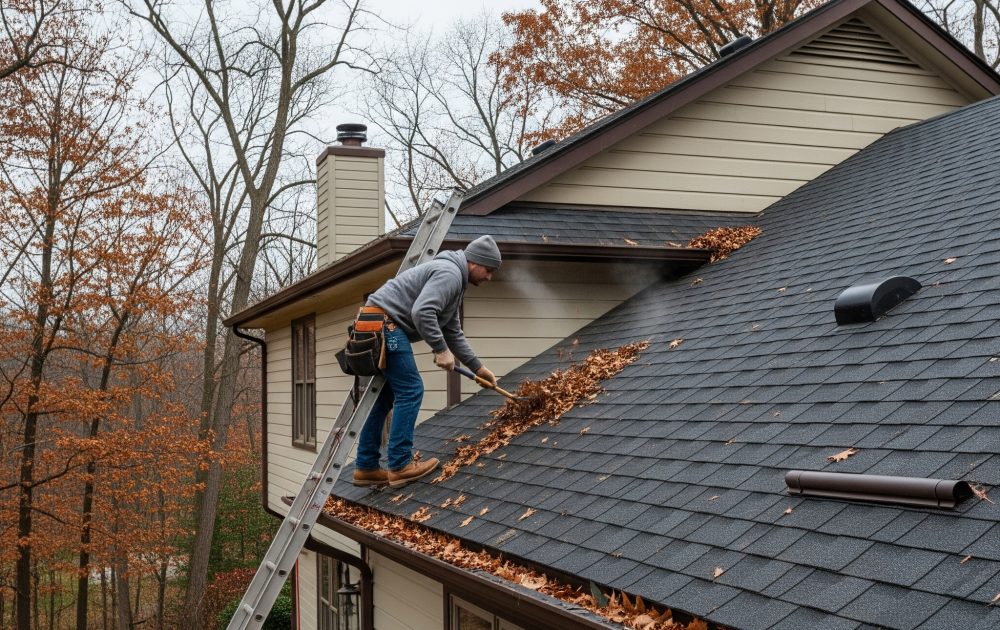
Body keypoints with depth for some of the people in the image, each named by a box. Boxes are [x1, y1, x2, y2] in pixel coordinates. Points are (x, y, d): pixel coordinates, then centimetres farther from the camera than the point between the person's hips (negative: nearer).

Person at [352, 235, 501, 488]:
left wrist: (478, 367, 24)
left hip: (378, 325, 11)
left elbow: (453, 332, 26)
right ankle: (400, 465, -4)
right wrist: (441, 350, -17)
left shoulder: (454, 280, 23)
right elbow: (421, 312, -25)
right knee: (410, 391, -7)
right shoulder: (449, 273, -12)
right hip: (385, 322, -11)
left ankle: (366, 467, 15)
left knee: (384, 398, 12)